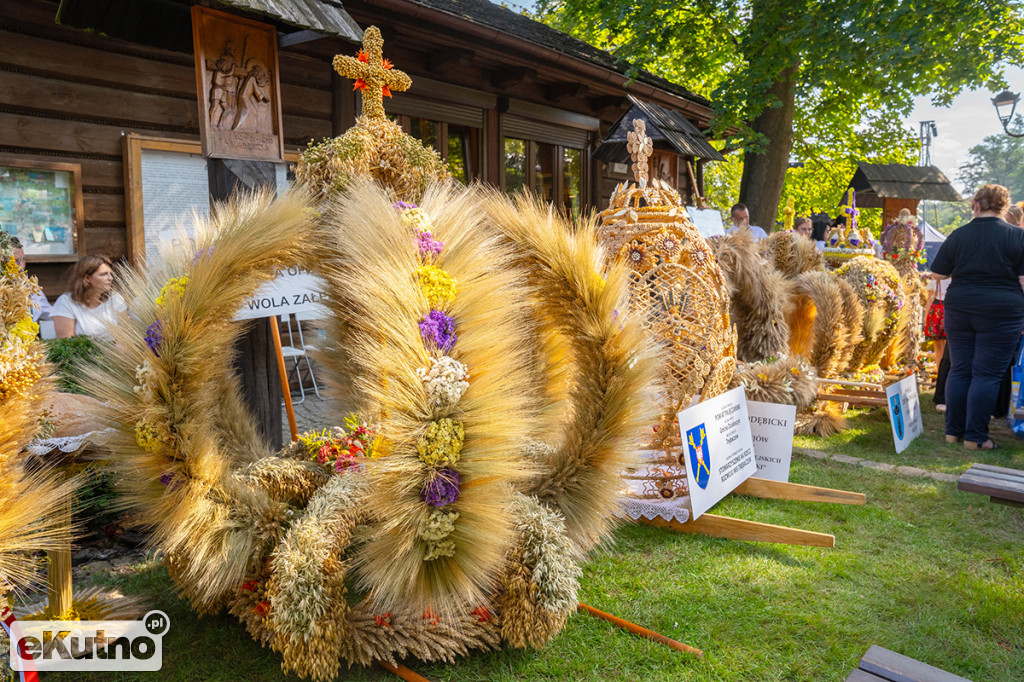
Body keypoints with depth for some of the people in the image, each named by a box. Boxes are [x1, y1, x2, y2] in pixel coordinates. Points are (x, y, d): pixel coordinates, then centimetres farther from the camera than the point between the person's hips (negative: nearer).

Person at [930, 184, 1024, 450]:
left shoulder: (958, 235, 3)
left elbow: (938, 273, 9)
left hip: (960, 309, 3)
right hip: (1001, 314, -3)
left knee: (959, 370, 11)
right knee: (987, 374, 2)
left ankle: (953, 431, 16)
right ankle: (975, 437, 4)